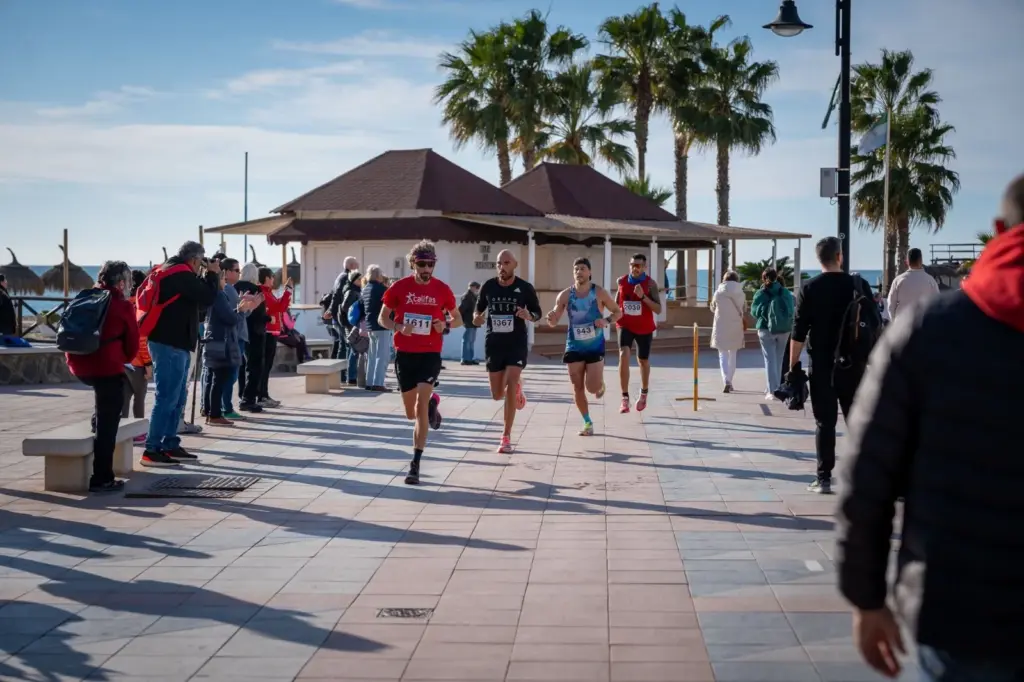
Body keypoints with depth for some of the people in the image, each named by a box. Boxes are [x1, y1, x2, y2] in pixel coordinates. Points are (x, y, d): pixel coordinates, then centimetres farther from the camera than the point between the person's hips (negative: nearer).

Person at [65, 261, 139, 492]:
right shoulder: (123, 306, -2)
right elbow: (132, 346, 3)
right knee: (107, 425, -1)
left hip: (79, 366, 6)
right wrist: (121, 360, 24)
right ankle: (102, 479, -2)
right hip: (107, 367, -6)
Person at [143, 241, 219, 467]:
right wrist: (212, 274, 1)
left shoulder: (171, 272, 18)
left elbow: (196, 297, 22)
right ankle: (152, 451, -9)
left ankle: (170, 445, 16)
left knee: (177, 399, 13)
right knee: (167, 398, -10)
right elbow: (207, 299, -13)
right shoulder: (181, 273, -13)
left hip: (171, 343, 11)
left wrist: (205, 277, 11)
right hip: (171, 345, -11)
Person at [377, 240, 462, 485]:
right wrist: (399, 327, -17)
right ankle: (432, 403, 48)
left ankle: (415, 465, -8)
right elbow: (382, 318, 3)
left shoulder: (442, 289, -2)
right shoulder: (400, 287, -4)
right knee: (411, 412, 11)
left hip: (430, 354, -2)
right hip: (405, 353, 2)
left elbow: (458, 318, 11)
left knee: (420, 408, -14)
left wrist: (445, 324, -12)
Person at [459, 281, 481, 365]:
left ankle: (471, 358, 19)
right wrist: (462, 320, -22)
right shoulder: (467, 296, -12)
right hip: (469, 323, -10)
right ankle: (465, 359, -7)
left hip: (473, 323, 10)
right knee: (467, 341, -8)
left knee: (471, 341, 13)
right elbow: (461, 309, -20)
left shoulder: (473, 297, 18)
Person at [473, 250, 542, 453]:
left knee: (510, 384, -19)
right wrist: (476, 316, -9)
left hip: (517, 343, -3)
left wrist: (529, 316, -19)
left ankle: (506, 437, -9)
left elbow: (538, 312, 5)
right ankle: (517, 386, 47)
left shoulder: (525, 288, -6)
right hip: (494, 343, 3)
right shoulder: (488, 286, -2)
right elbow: (479, 306, 14)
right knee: (497, 394, 7)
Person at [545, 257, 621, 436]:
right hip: (574, 347, 2)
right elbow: (553, 322, 3)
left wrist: (607, 321, -18)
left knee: (592, 387, -10)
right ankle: (588, 423, 19)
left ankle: (601, 385, 28)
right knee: (578, 388, 2)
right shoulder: (565, 295, -3)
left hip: (595, 347, -2)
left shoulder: (599, 293, -7)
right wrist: (551, 318, -21)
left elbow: (618, 312, 3)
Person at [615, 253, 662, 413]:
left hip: (644, 328, -1)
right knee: (624, 355, -22)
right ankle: (625, 399, -18)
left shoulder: (650, 284, -14)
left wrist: (643, 296, -29)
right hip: (626, 326, 1)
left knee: (643, 361, 16)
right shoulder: (622, 281, -4)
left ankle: (644, 394, 43)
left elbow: (658, 310, -19)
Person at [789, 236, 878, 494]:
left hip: (822, 366, -1)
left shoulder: (809, 289, -4)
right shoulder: (859, 286, 1)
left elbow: (799, 332, -6)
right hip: (853, 364, 1)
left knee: (824, 422, 2)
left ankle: (824, 478, -1)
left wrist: (793, 365, -1)